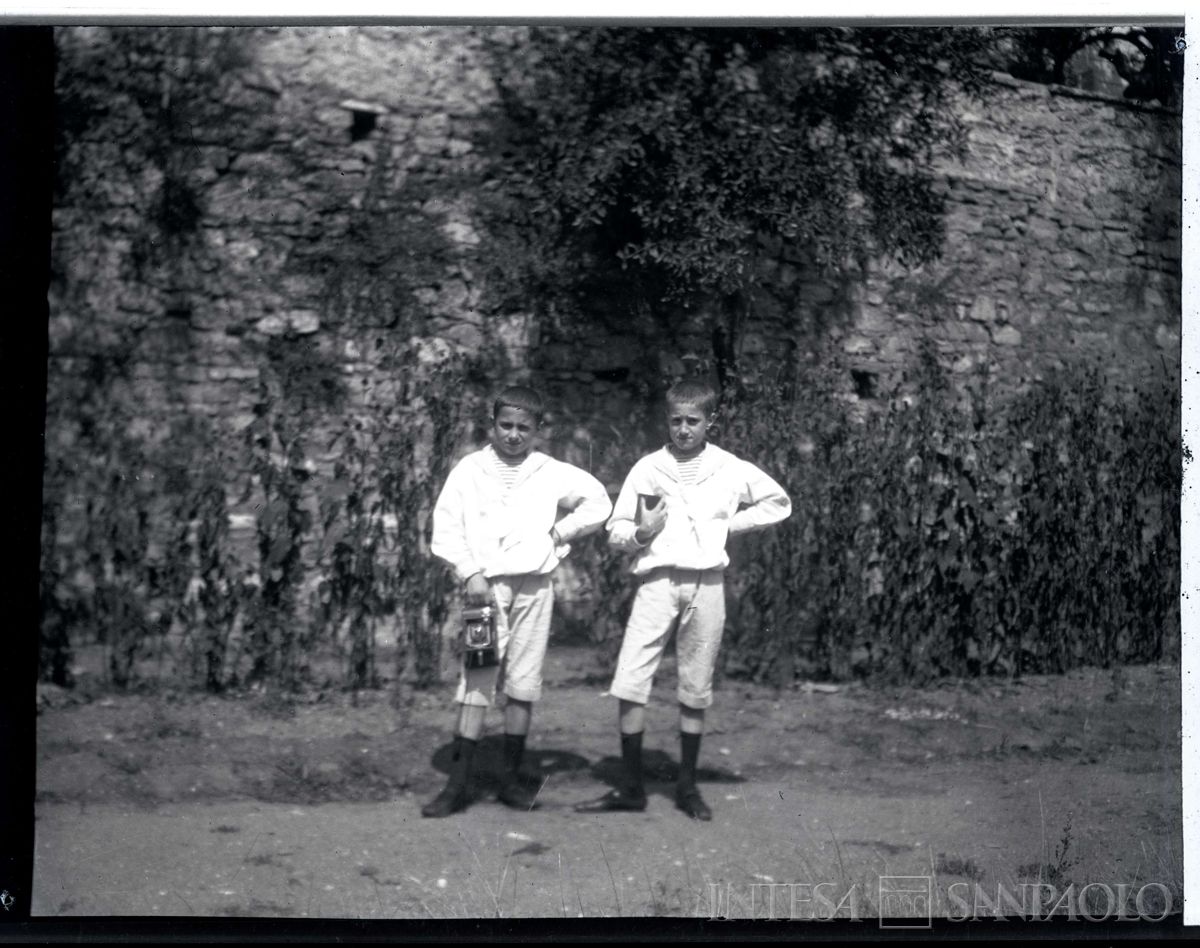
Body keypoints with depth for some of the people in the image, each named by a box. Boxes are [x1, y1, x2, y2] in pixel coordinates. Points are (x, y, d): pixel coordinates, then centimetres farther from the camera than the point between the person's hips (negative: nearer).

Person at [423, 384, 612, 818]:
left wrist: (560, 532, 2)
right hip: (486, 583, -2)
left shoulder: (552, 472, 6)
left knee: (522, 684, 4)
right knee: (476, 682, -7)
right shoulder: (470, 469, 4)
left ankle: (511, 779, 13)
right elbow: (445, 528, 0)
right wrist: (471, 573, -9)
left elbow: (600, 503, 9)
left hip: (534, 585, 2)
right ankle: (458, 784, -4)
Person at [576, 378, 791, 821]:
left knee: (696, 689, 7)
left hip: (707, 582, 1)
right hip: (658, 580, 0)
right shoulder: (647, 468, 4)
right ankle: (632, 787, 2)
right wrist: (641, 533, -15)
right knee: (629, 683, -9)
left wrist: (730, 523, 6)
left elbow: (779, 502, 17)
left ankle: (687, 787, 20)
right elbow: (616, 531, 7)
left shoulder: (732, 470, 5)